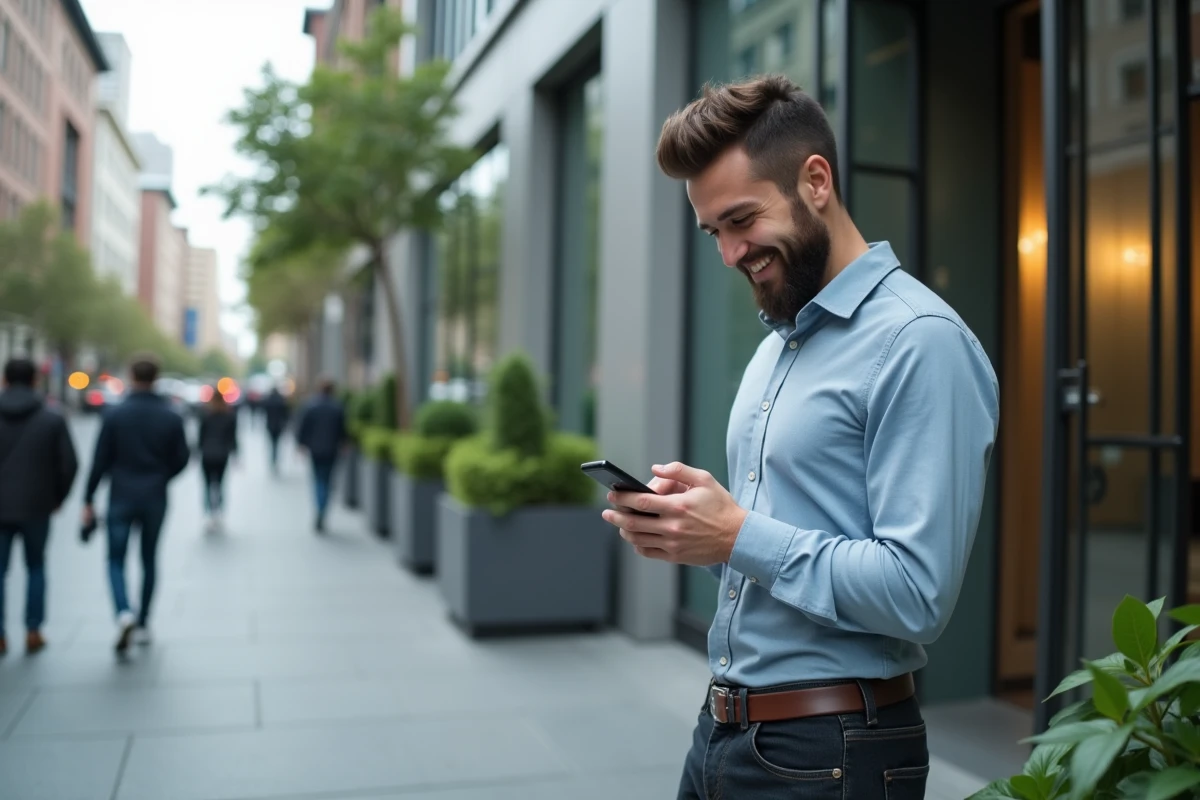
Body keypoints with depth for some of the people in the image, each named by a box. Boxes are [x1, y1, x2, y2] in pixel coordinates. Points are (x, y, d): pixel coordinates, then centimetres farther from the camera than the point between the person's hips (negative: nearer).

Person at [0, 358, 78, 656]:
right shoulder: (52, 420, -4)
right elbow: (69, 464, -6)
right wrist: (58, 497, 10)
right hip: (36, 507, 0)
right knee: (36, 568, 16)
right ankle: (33, 631, 14)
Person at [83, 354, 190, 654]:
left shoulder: (114, 415, -7)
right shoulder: (172, 418, -3)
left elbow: (100, 461, -6)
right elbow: (181, 459, 1)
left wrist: (88, 500, 1)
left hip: (121, 497, -2)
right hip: (155, 499, 2)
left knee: (116, 560, 7)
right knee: (149, 560, 14)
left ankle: (124, 613, -16)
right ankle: (143, 624, 20)